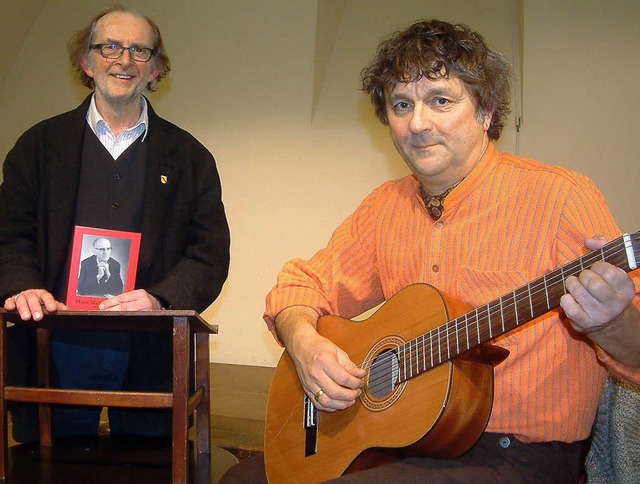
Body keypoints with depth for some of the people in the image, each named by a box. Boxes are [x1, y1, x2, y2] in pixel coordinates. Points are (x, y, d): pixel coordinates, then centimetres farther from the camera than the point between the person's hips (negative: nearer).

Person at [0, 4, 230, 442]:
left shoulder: (188, 157, 7)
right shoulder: (40, 145, 10)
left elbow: (211, 254, 1)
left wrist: (160, 300, -16)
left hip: (149, 357, 0)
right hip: (56, 352, 1)